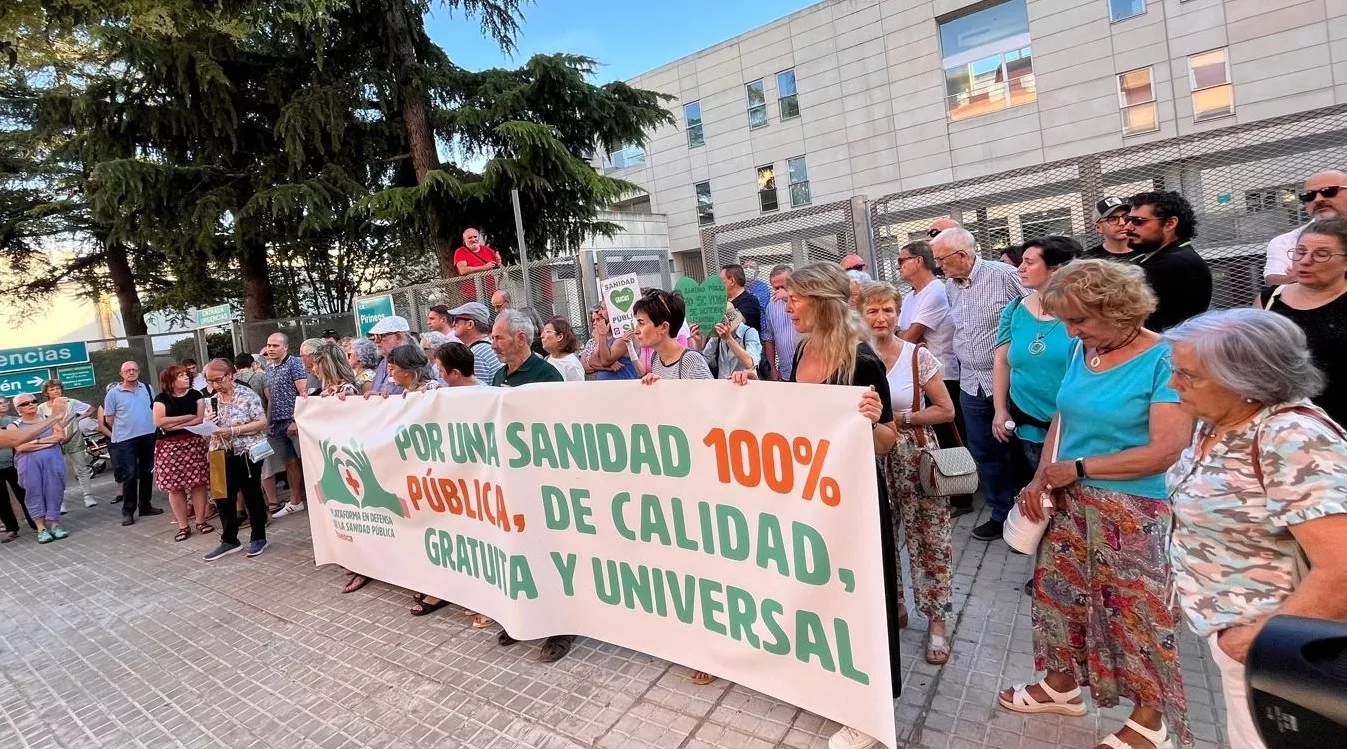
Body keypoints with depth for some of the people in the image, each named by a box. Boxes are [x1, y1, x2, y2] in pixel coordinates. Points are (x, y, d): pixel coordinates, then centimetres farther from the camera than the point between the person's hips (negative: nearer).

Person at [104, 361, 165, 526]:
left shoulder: (147, 388, 7)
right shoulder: (113, 393, -4)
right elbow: (109, 419, -1)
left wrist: (152, 426, 8)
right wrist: (124, 428, 2)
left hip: (149, 436, 4)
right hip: (125, 439, -4)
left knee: (147, 472, 12)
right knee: (130, 475, -4)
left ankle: (145, 506, 23)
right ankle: (128, 511, 5)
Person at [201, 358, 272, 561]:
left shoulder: (247, 395, -9)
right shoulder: (213, 400, 9)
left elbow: (262, 423, -14)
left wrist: (233, 430, -22)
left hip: (247, 453, -6)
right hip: (223, 456, 6)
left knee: (252, 496, 4)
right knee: (223, 498, 8)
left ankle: (259, 538, 17)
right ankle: (229, 540, 22)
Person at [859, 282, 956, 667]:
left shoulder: (919, 356, -7)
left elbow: (946, 410, -4)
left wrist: (900, 420, -14)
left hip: (916, 459, -2)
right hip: (872, 460, 2)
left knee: (928, 540, 5)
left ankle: (936, 621, 21)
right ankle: (892, 606, 33)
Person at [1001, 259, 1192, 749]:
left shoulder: (1164, 359, -16)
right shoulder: (1081, 351, 2)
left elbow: (1166, 450, -19)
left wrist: (1077, 468, -14)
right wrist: (1040, 479, 0)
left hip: (1132, 508, -6)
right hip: (1067, 501, 6)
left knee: (1136, 608, 8)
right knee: (1060, 589, 15)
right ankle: (1062, 683, 37)